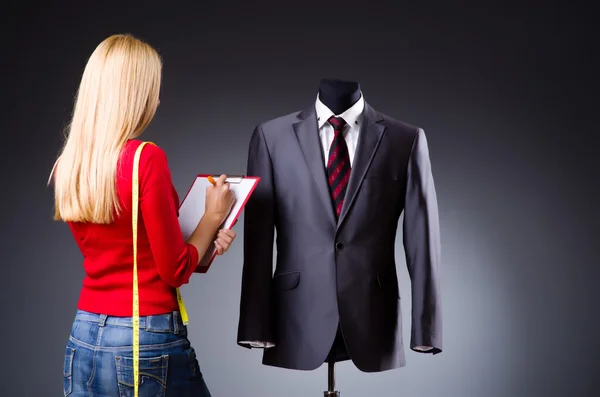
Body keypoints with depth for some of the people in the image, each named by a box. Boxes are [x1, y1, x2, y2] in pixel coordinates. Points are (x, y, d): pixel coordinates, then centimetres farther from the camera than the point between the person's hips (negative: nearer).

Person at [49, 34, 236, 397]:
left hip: (83, 340, 6)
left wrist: (205, 241, 11)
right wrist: (214, 216, 1)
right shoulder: (147, 159, -17)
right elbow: (175, 270, -12)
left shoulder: (67, 166, 4)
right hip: (148, 342, -6)